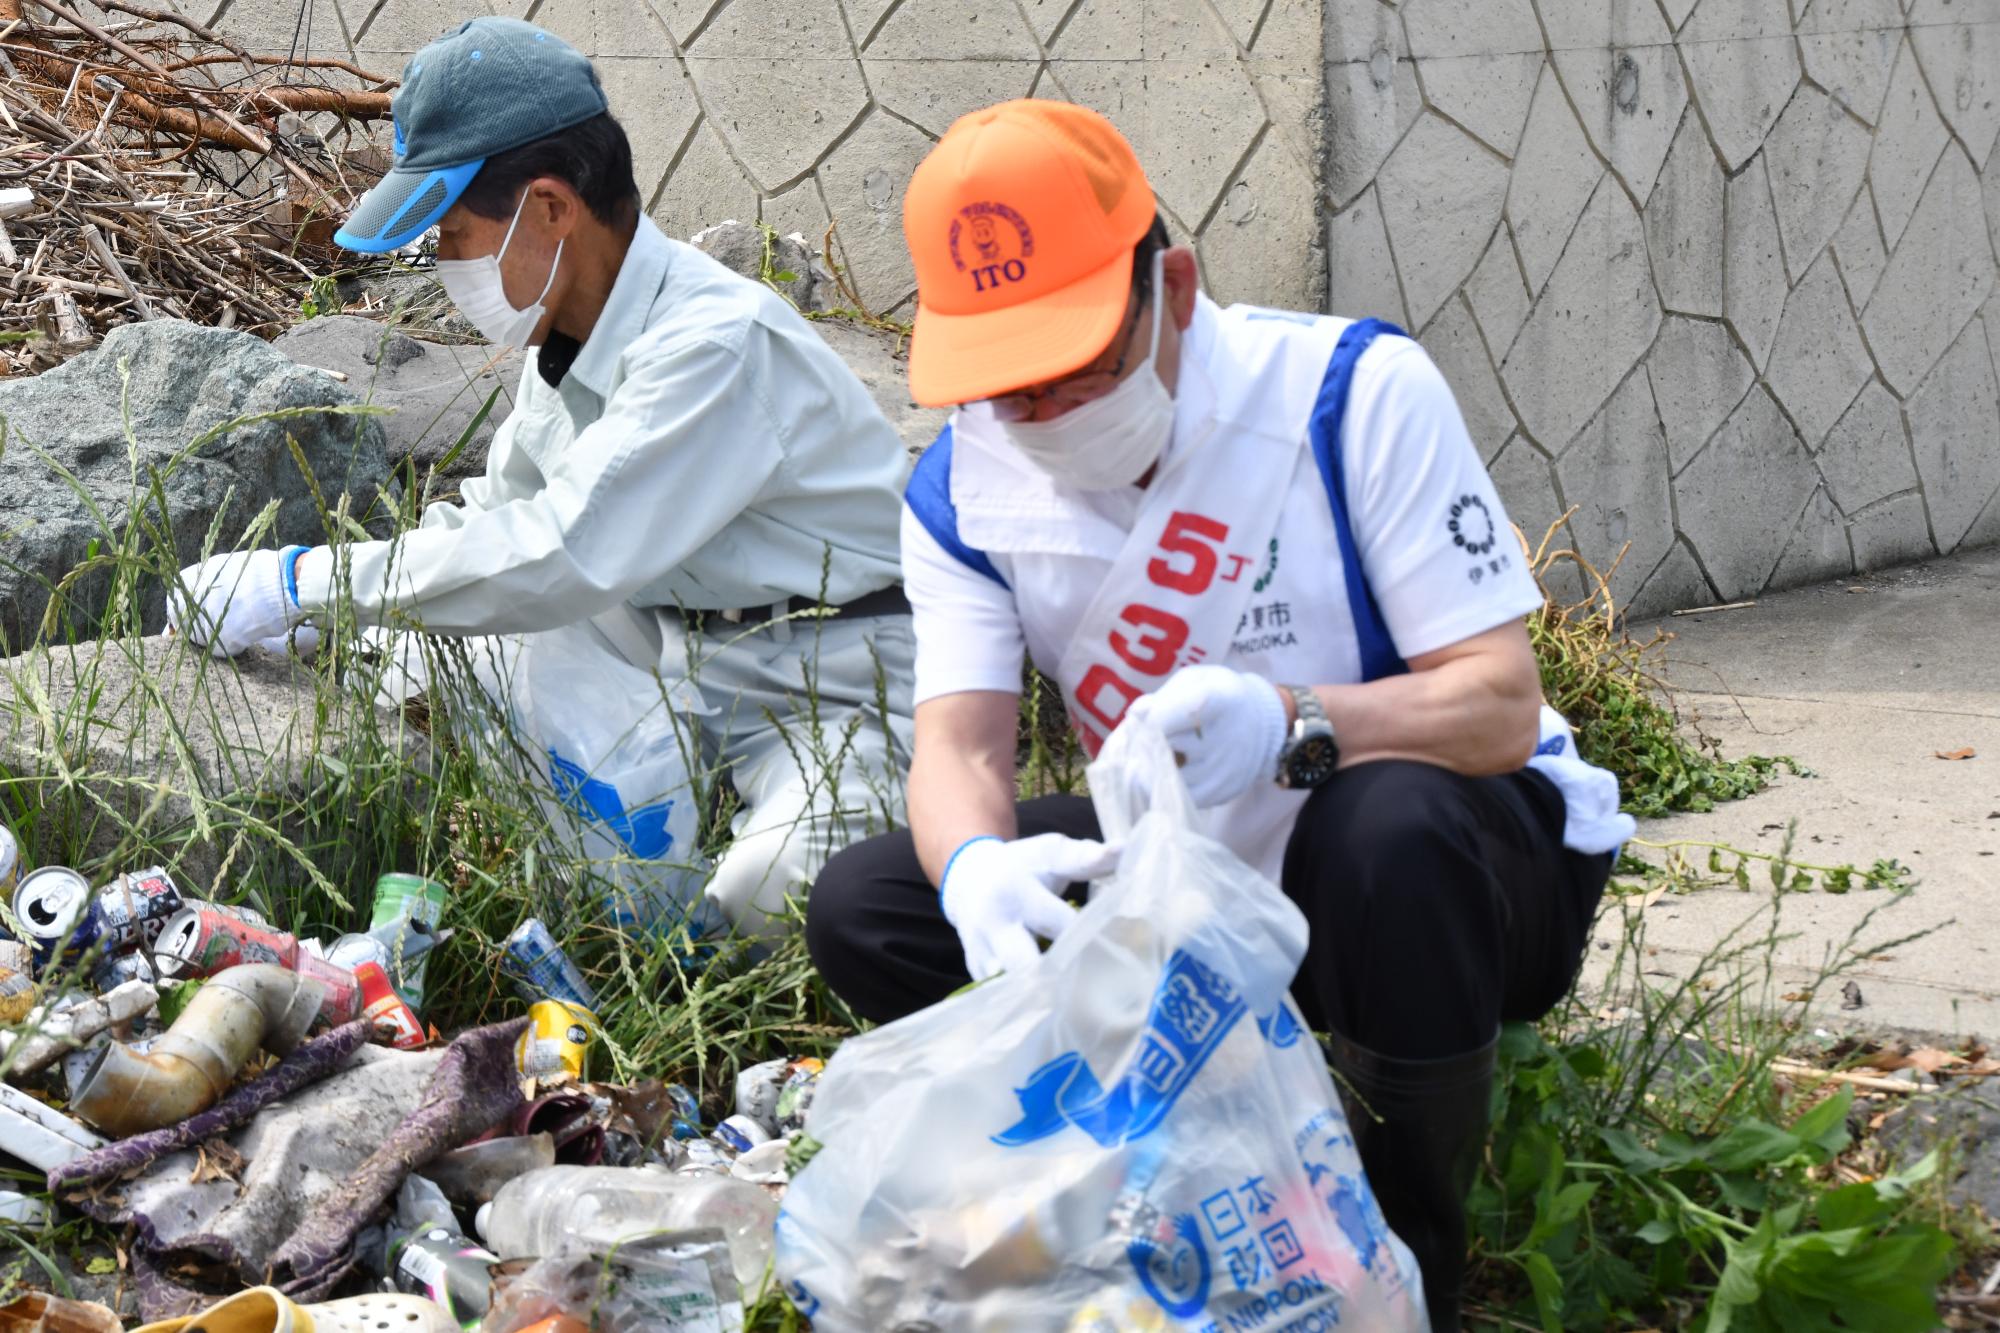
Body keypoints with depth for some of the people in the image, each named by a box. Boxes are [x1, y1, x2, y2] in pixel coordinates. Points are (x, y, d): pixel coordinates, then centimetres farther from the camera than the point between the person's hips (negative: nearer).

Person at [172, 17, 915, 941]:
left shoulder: (717, 344, -27)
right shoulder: (567, 338, 3)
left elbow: (564, 557, -31)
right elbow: (495, 517, 15)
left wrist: (306, 583, -24)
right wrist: (296, 618, 1)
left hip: (839, 684, -8)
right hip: (675, 652, 8)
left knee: (766, 901, -35)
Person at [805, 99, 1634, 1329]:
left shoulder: (1353, 390, -21)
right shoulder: (965, 487, -7)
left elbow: (1501, 708, -25)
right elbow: (958, 744, -16)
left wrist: (1290, 720, -46)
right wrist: (975, 867, -41)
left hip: (1473, 852, -4)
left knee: (1390, 820, -41)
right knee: (863, 911, -11)